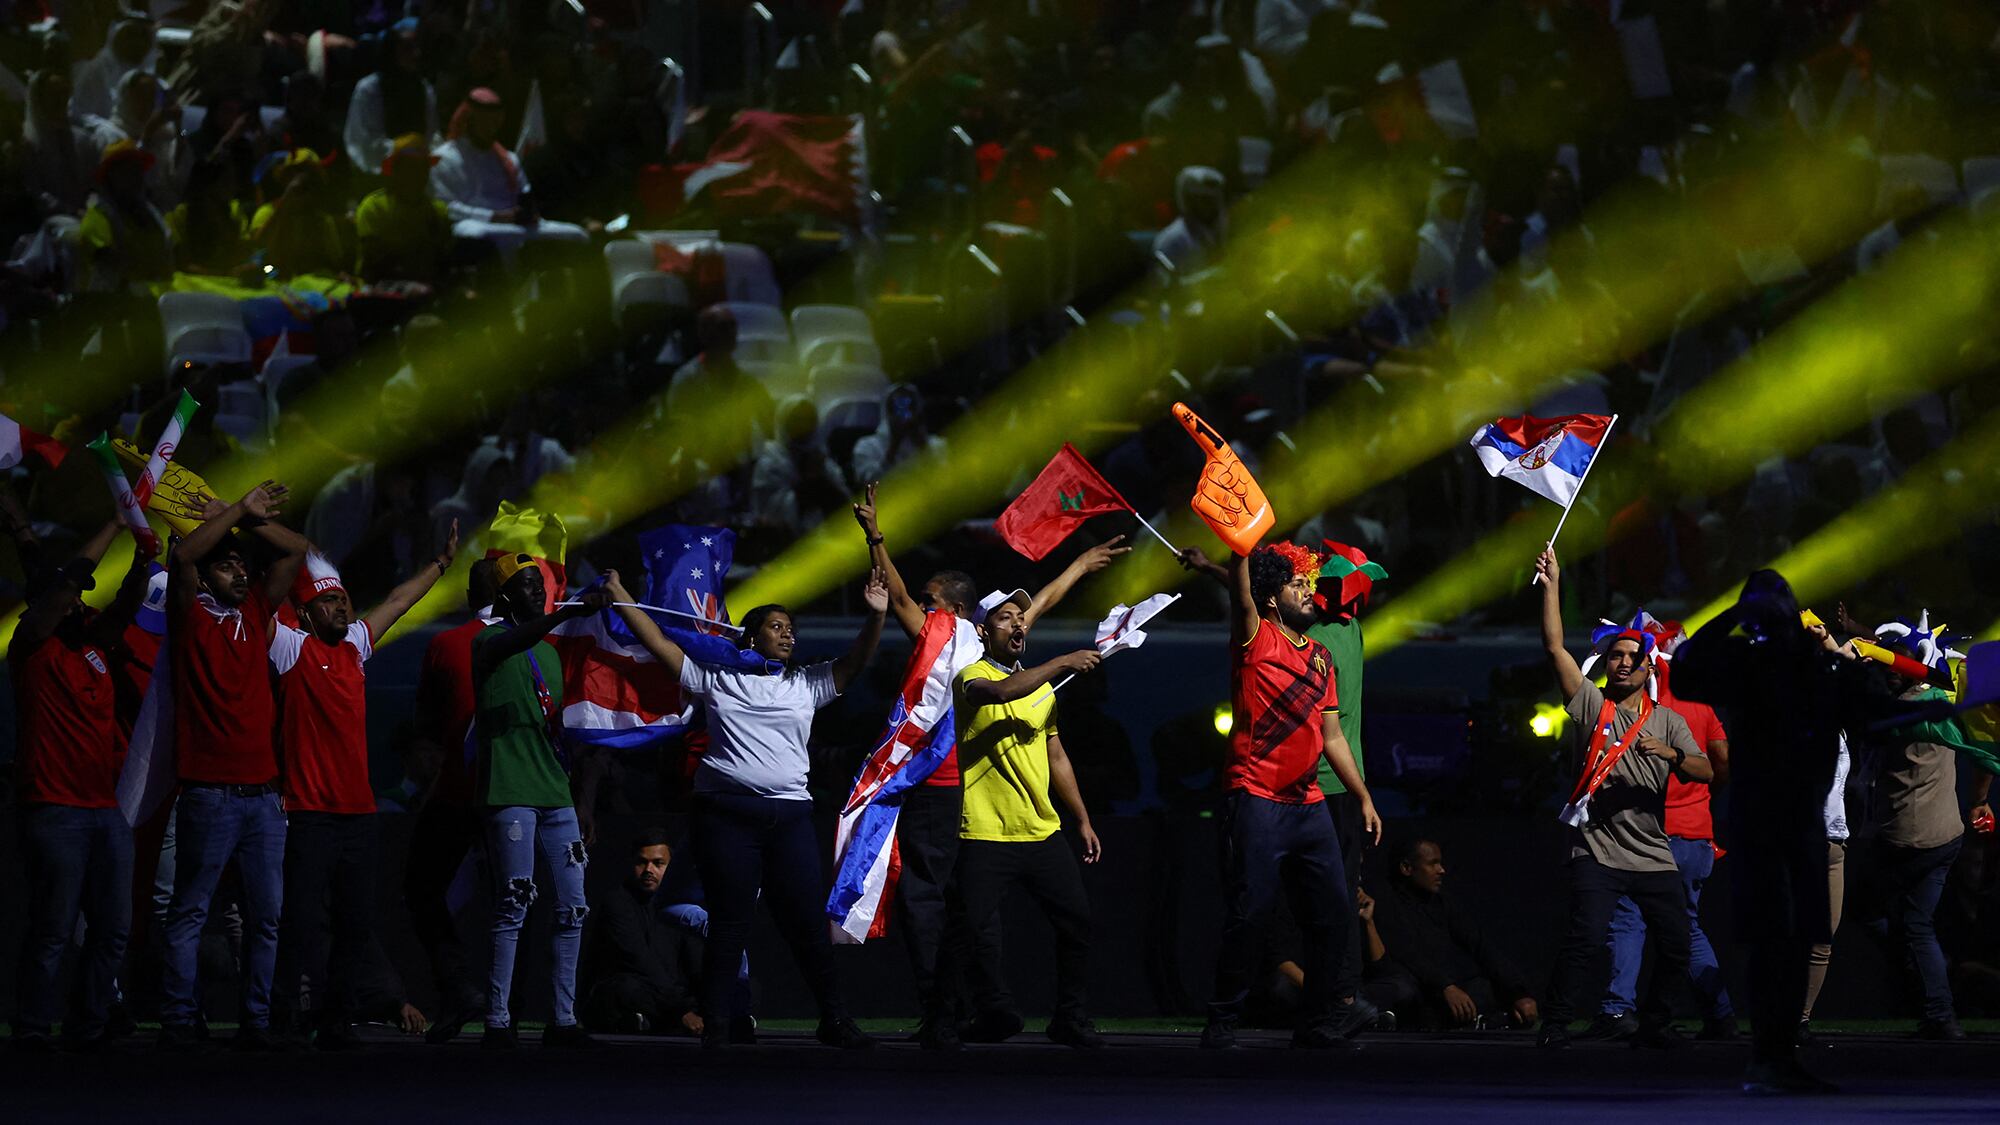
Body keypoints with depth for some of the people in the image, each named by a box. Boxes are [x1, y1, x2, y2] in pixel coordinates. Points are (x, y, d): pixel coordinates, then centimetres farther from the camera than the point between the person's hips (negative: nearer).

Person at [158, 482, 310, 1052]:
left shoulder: (255, 610, 14)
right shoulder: (192, 614, 1)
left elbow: (296, 551, 16)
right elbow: (183, 557, -16)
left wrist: (248, 518, 4)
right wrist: (237, 513, -12)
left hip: (262, 791, 5)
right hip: (210, 791, -5)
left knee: (267, 914, 5)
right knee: (190, 912, -2)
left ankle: (256, 1021, 10)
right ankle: (178, 1020, 0)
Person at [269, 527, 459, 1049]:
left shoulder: (355, 644, 16)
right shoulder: (293, 648, -1)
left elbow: (397, 601, 31)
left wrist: (442, 562, 42)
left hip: (358, 812, 7)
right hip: (310, 814, -7)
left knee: (357, 927, 7)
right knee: (303, 924, -10)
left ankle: (336, 1025, 15)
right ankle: (284, 1024, -6)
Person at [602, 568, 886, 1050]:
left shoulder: (806, 684, 16)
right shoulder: (718, 679, 10)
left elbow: (854, 664, 8)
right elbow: (659, 643, 10)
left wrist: (876, 617, -8)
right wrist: (619, 595, 6)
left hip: (789, 815, 2)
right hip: (726, 814, -2)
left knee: (809, 921, 0)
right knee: (729, 923, -1)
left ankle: (834, 1020, 7)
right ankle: (716, 1024, 4)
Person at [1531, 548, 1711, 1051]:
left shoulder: (1668, 721, 14)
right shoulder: (1591, 704, 7)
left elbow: (1705, 772, 2)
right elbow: (1555, 648, -1)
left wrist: (1672, 754, -18)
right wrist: (1552, 587, -6)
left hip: (1654, 856, 3)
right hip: (1598, 851, -3)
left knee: (1675, 947, 0)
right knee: (1585, 938, -17)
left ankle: (1652, 1024, 16)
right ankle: (1555, 1024, -10)